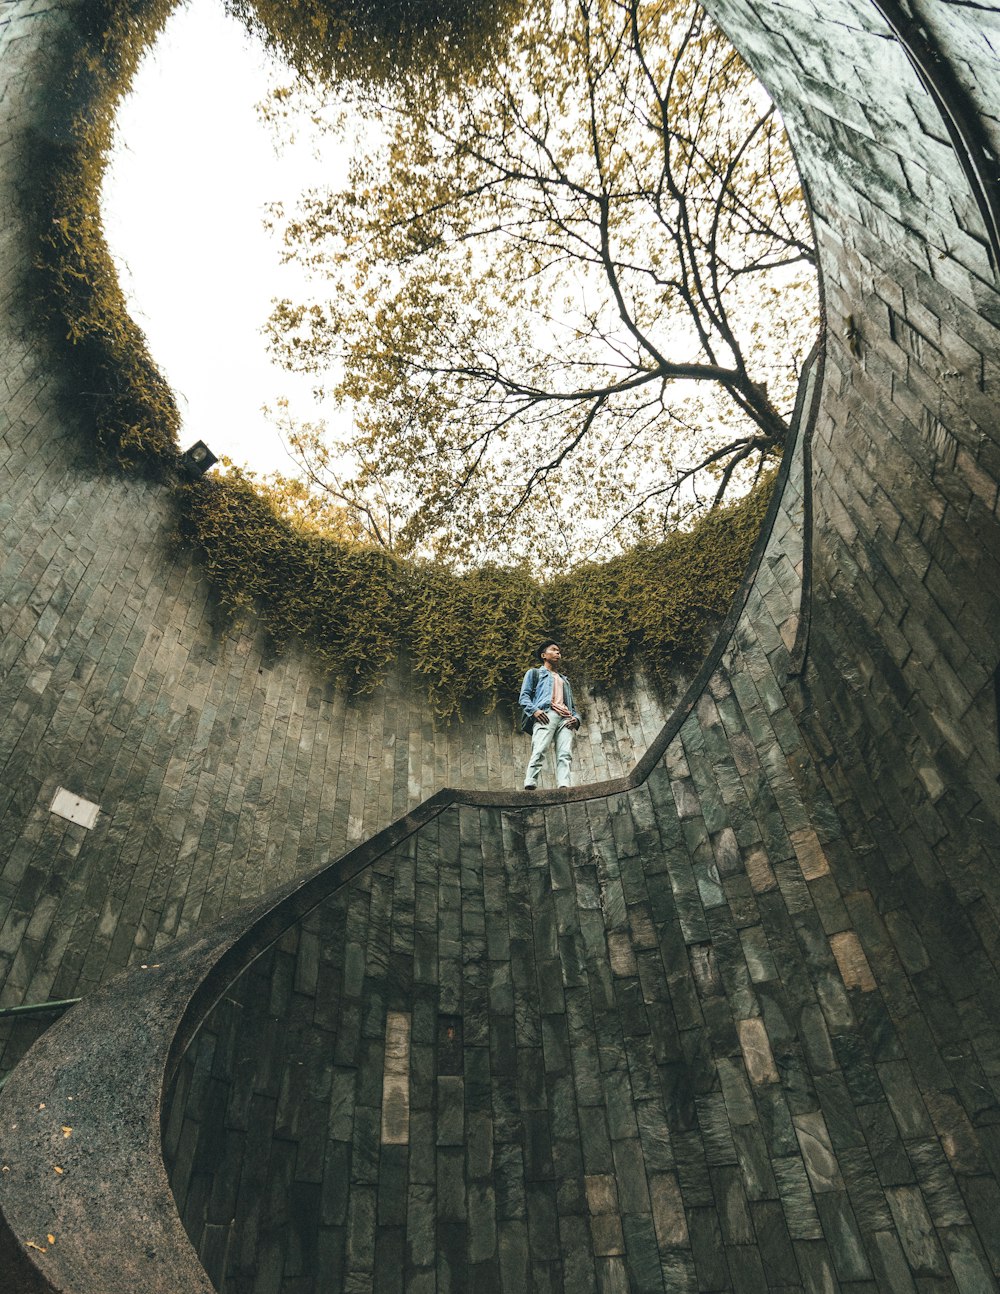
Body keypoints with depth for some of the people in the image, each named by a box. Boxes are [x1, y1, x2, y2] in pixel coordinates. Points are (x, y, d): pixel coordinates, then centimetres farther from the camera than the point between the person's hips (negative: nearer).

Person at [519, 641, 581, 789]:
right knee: (539, 751, -25)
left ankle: (564, 787, -36)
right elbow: (523, 697, 12)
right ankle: (529, 785, -37)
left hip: (566, 718, 4)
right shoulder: (534, 673, 26)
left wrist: (576, 717, 7)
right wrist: (534, 710, -10)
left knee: (565, 754, -19)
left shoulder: (565, 680, 41)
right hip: (545, 715, -4)